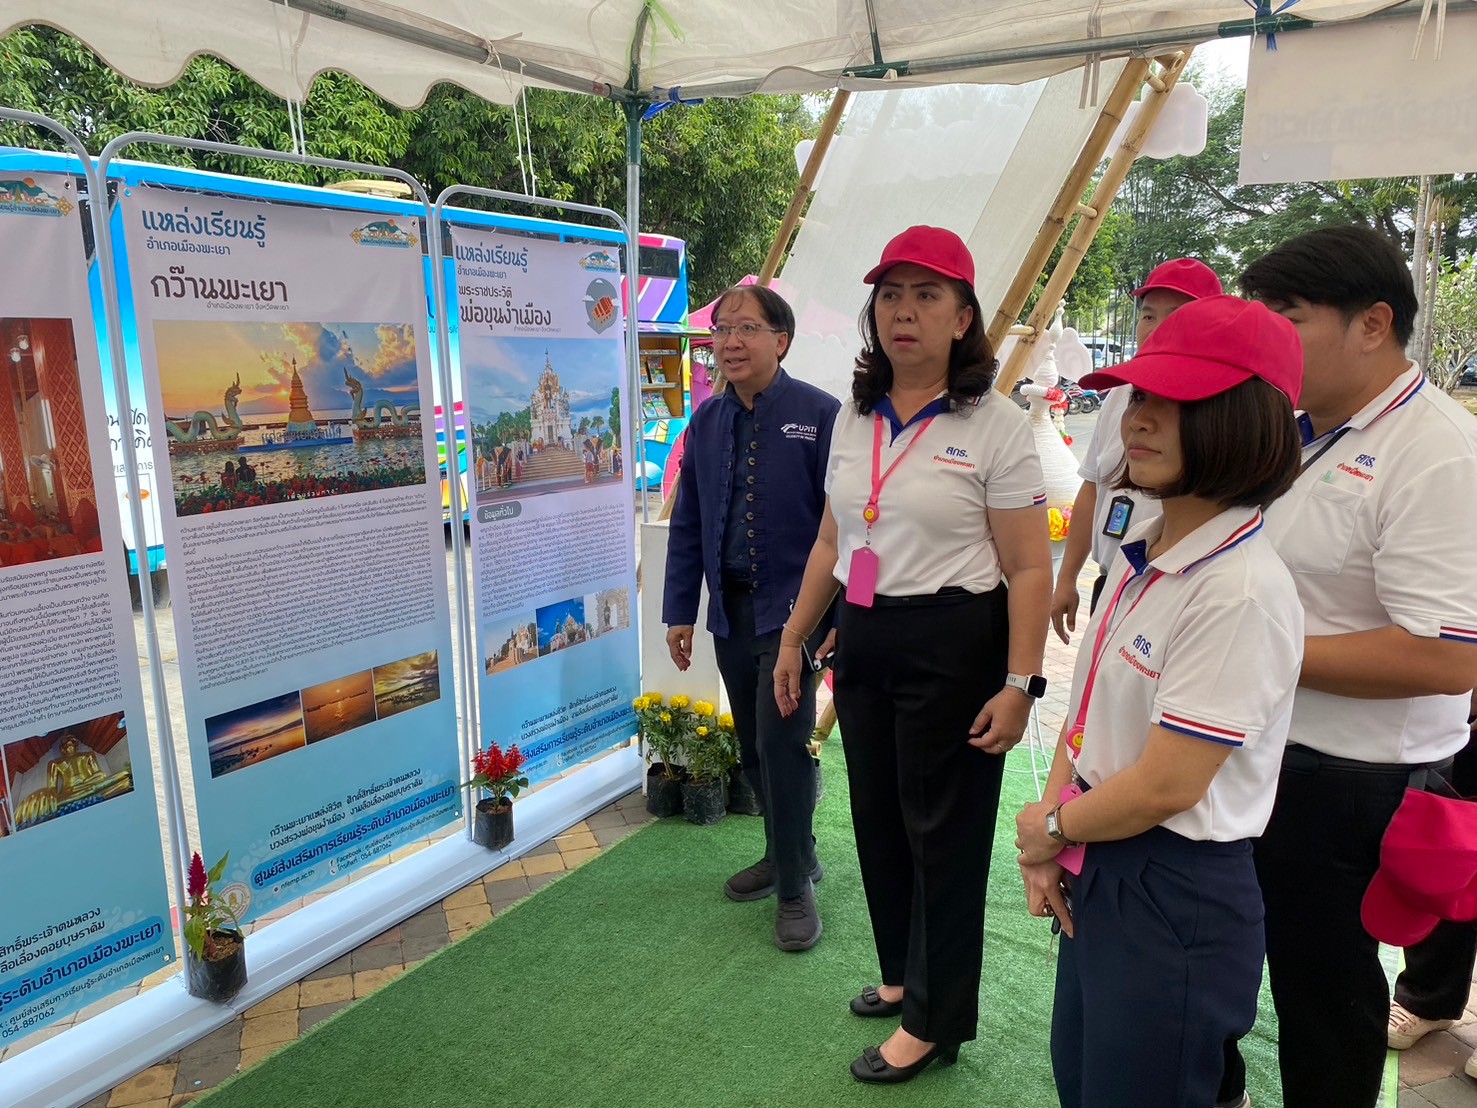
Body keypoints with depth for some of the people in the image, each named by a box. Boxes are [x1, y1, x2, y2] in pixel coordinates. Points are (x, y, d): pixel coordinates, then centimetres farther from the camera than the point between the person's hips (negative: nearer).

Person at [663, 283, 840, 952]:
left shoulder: (819, 415, -10)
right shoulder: (706, 423, 7)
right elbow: (687, 525, 11)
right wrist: (679, 611, 9)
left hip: (793, 609, -6)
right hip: (730, 610, 6)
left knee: (781, 743, -7)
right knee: (753, 746, 15)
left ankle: (795, 887, 12)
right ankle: (788, 855, 36)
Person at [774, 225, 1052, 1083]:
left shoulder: (996, 425, -10)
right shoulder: (854, 419, 7)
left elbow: (1029, 569, -11)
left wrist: (1020, 684, -17)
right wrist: (794, 640, 16)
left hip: (951, 646, -6)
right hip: (864, 641, 6)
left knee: (944, 831, 7)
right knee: (878, 815, 17)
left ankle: (937, 1019, 27)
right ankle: (905, 969, 41)